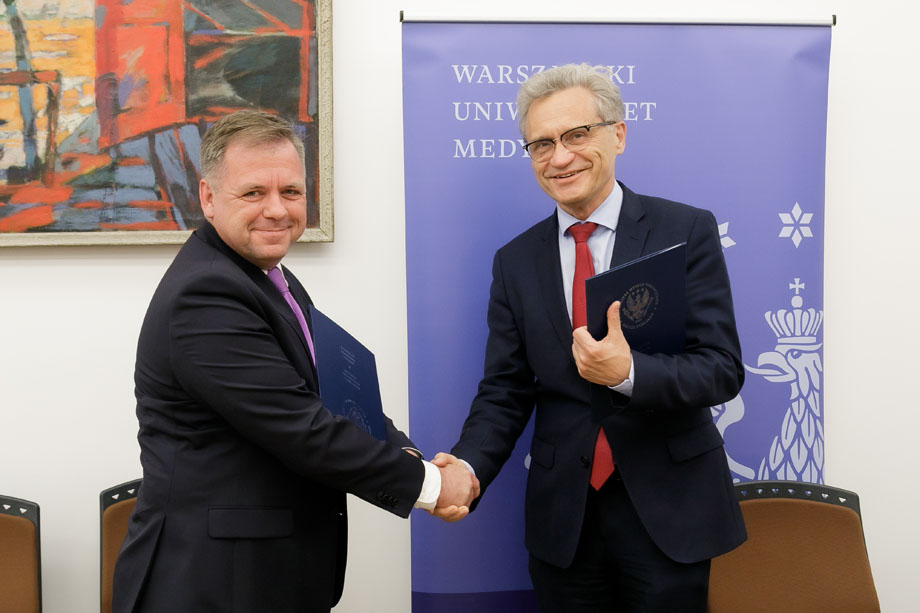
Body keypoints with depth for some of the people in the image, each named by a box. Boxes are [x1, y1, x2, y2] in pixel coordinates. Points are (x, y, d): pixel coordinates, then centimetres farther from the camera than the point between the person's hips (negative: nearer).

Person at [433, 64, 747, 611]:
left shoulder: (687, 232, -6)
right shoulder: (516, 262, 4)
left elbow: (723, 370, -11)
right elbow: (503, 393, 3)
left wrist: (628, 372, -29)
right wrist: (468, 467, -16)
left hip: (669, 512, -2)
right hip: (562, 520, 3)